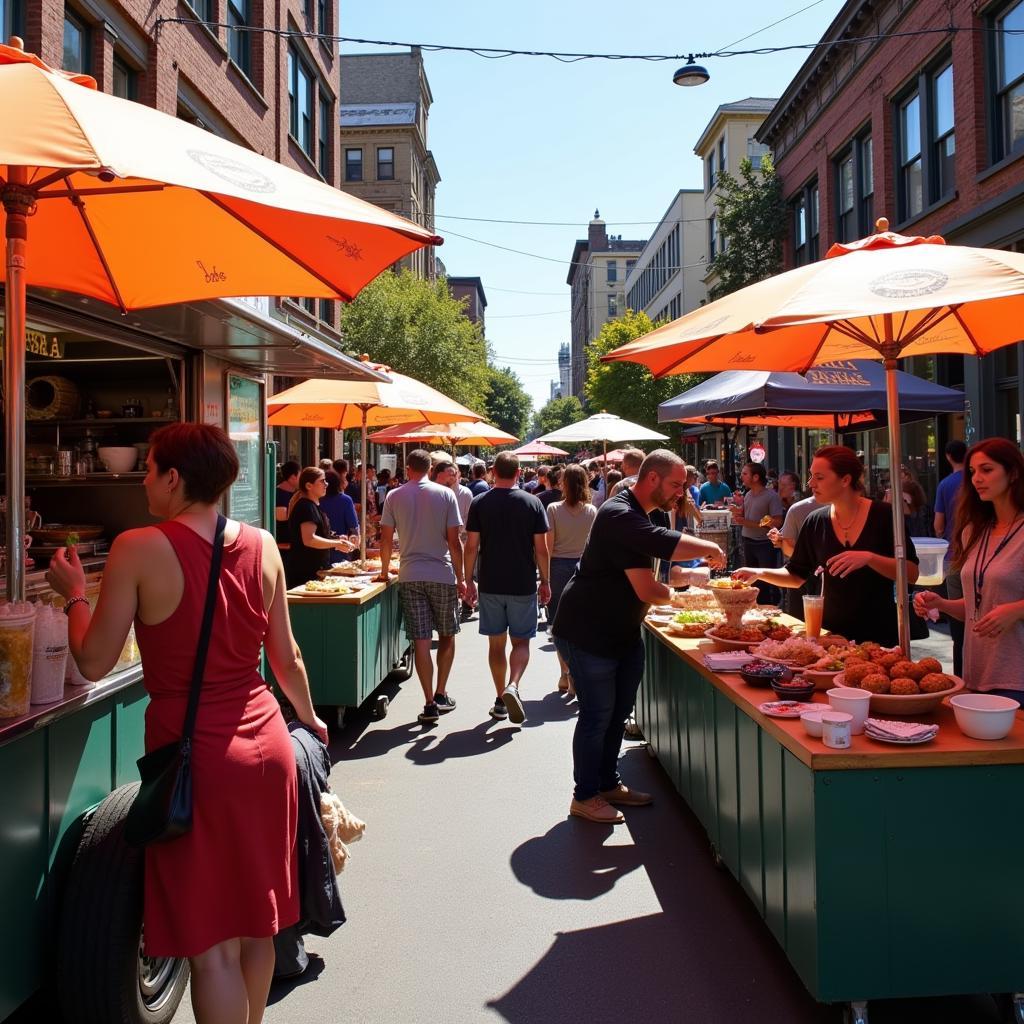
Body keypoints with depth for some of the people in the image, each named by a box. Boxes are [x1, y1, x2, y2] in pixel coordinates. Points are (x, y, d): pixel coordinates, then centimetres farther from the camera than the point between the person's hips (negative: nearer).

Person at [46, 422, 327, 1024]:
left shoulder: (139, 549, -13)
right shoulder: (262, 546, 0)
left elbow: (94, 662, -7)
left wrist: (74, 595, 10)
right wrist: (309, 717, 25)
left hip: (195, 753, -5)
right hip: (267, 744, 5)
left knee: (213, 943, 9)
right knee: (257, 924, 21)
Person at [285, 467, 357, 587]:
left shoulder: (314, 505, 17)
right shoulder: (306, 507, -15)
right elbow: (309, 539, -25)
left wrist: (337, 541, 14)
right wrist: (337, 544, -21)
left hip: (317, 568, 10)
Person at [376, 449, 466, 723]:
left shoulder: (394, 496, 3)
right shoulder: (445, 494, -2)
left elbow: (386, 539, 4)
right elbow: (454, 541, -3)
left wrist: (384, 571, 17)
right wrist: (460, 577, 4)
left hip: (410, 576, 1)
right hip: (442, 574, -1)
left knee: (421, 641, 2)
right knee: (447, 636, 15)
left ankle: (429, 704, 3)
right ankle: (441, 695, 19)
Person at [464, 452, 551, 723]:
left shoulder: (479, 503, -2)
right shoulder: (532, 502, -4)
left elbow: (471, 546, -3)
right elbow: (541, 548, -3)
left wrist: (469, 580, 7)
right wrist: (545, 581, 7)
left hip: (490, 585, 1)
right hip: (523, 585, -1)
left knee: (496, 643, 11)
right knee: (521, 642, 9)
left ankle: (500, 700, 17)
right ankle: (513, 686, -15)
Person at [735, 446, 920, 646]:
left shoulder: (883, 515, -10)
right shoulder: (816, 522, 0)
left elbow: (911, 574, -12)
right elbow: (796, 575, 7)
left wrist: (869, 557, -26)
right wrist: (760, 573, -9)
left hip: (879, 633, -3)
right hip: (831, 631, 3)